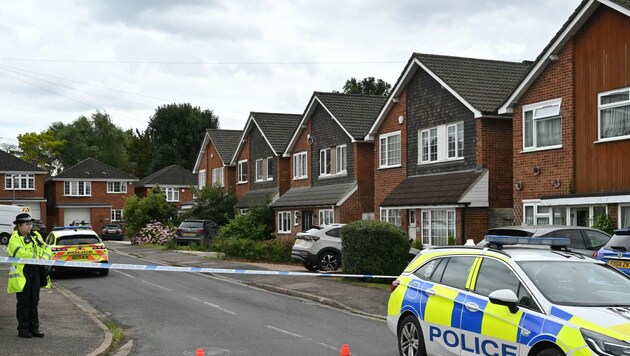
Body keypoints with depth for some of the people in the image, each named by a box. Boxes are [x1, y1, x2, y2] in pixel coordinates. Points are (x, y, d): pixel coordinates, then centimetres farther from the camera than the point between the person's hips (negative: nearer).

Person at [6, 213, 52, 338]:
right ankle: (23, 329, 8)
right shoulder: (14, 238, -6)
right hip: (22, 273, -6)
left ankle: (34, 328, 18)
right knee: (24, 303, -1)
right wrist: (37, 258, -18)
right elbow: (21, 253, -21)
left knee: (34, 302, 10)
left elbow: (47, 248, 12)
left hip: (36, 272, 6)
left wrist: (44, 257, -9)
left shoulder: (35, 236, 15)